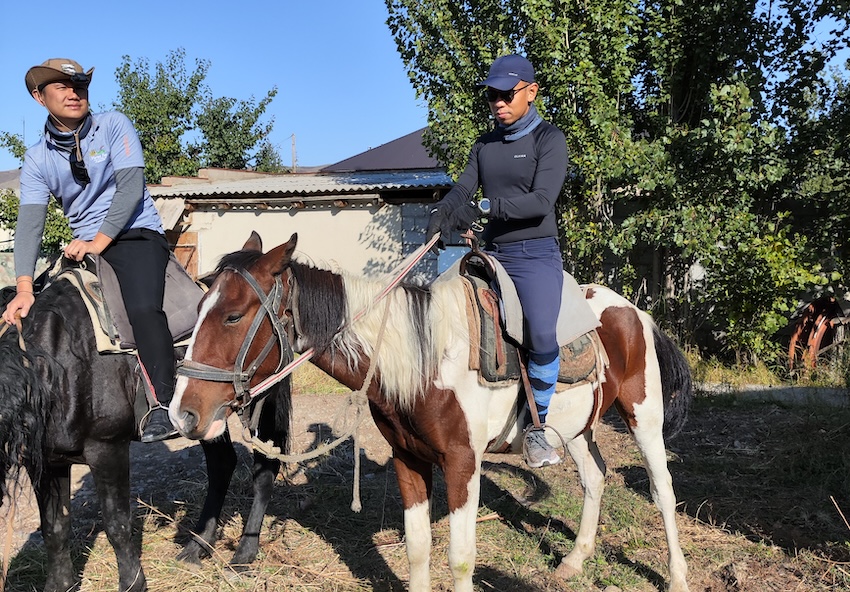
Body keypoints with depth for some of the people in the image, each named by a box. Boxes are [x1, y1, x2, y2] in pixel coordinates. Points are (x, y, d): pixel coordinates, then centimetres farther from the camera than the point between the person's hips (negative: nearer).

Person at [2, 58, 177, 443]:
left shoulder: (114, 126, -3)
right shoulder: (37, 158, 5)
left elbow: (130, 187, -11)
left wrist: (98, 242, -19)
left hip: (137, 234, -5)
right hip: (84, 246, 5)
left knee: (143, 309, -29)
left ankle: (164, 406, -29)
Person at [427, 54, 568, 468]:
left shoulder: (549, 139, -3)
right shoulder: (484, 146, 15)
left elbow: (541, 201, -16)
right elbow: (462, 189, 3)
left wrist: (484, 207, -28)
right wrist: (441, 214, -21)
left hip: (536, 254, -6)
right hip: (492, 254, 6)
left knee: (542, 334, -27)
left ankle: (536, 426, -10)